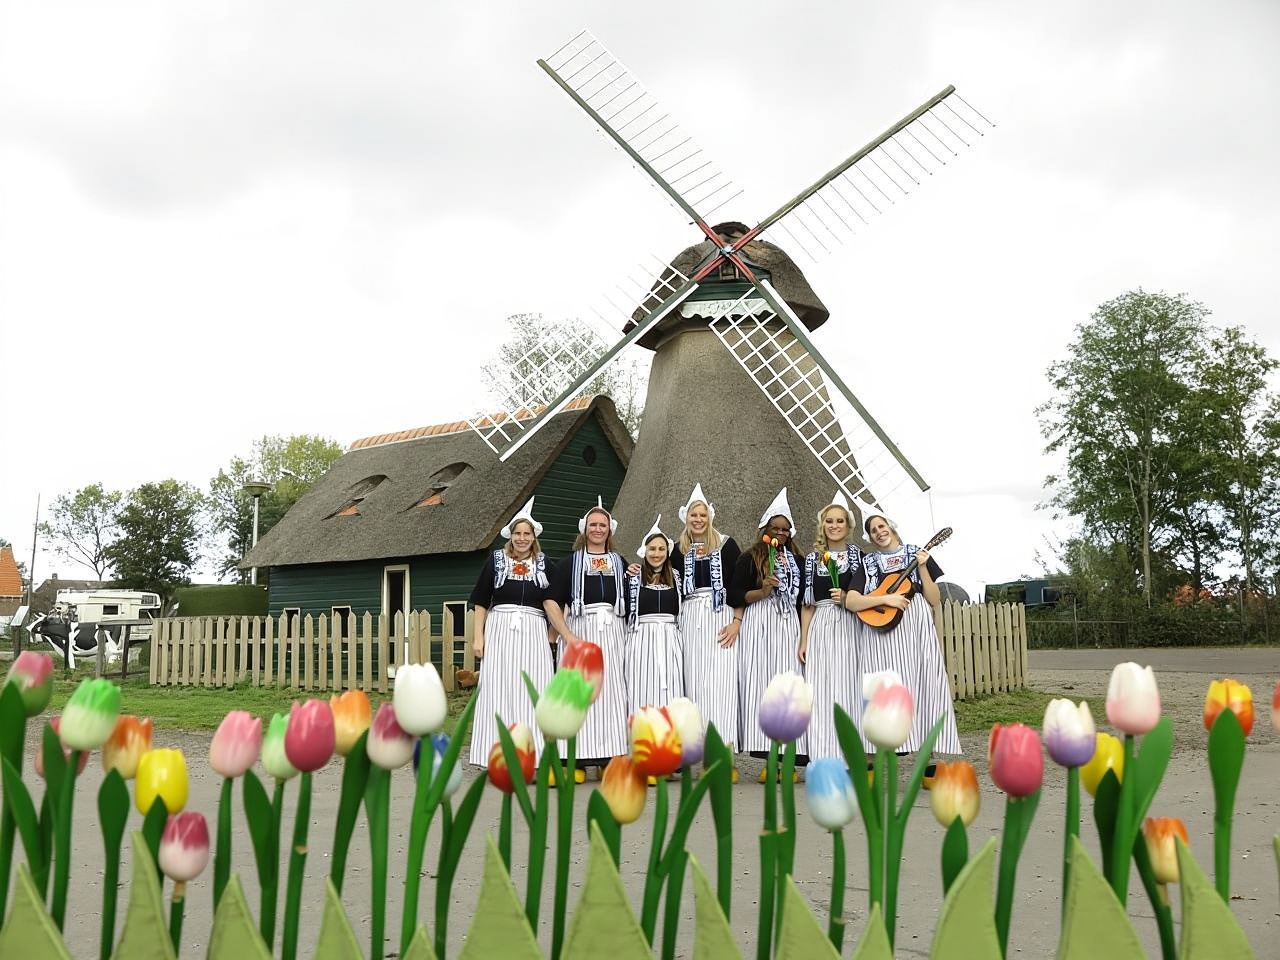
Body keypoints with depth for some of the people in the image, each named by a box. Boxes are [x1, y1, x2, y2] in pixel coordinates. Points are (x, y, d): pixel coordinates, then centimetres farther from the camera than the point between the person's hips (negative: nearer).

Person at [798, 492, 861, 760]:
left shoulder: (857, 556, 5)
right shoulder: (812, 558, 11)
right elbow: (807, 603, 11)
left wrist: (848, 599, -13)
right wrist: (804, 640, 6)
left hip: (849, 629, -2)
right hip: (819, 629, 2)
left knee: (848, 688, -4)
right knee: (821, 692, 0)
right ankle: (825, 757, 5)